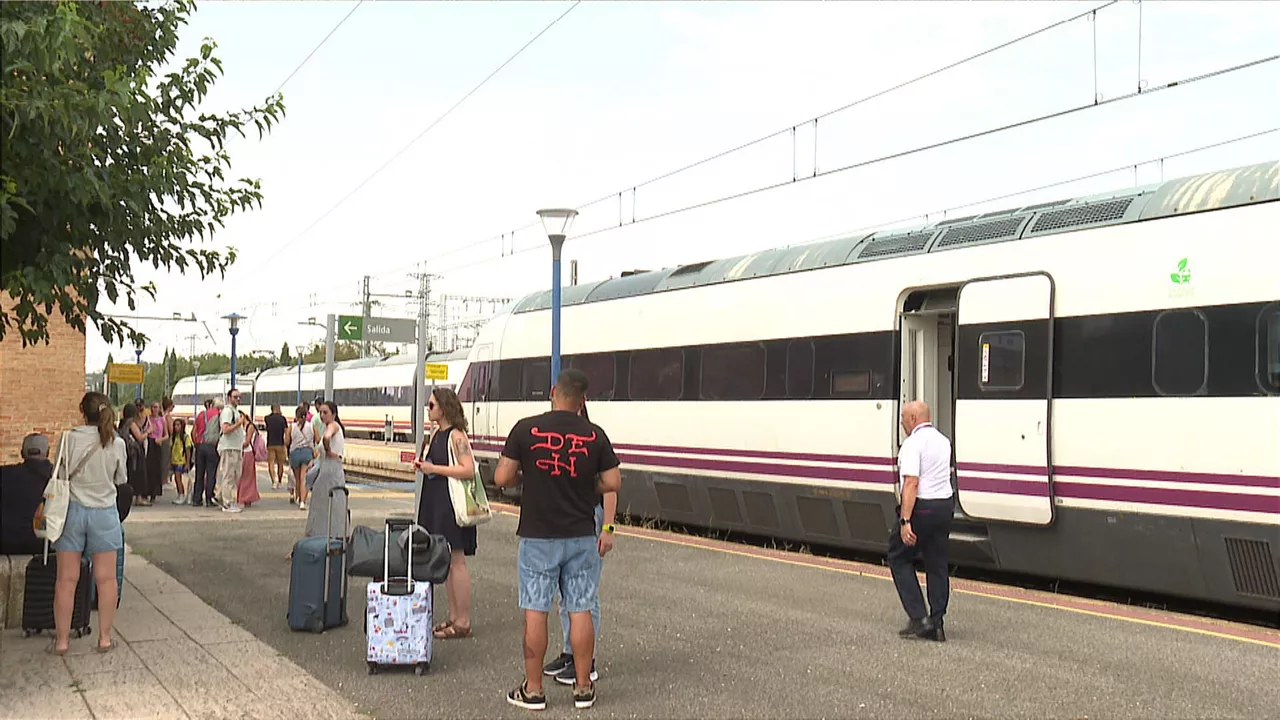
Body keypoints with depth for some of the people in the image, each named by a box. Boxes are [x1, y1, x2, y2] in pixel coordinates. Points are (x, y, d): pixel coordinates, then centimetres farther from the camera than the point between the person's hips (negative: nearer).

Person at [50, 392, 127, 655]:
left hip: (73, 509, 0)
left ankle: (62, 640, 13)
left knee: (66, 579, 7)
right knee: (106, 578, 9)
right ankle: (105, 638, 14)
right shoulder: (117, 444, -7)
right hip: (104, 513, 0)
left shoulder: (70, 438, -11)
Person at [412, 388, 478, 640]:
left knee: (456, 561, -6)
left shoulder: (456, 436, -13)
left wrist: (434, 468, -20)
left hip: (451, 503, -10)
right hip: (435, 501, 10)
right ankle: (454, 617, 21)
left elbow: (469, 470, -22)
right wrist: (422, 465, 6)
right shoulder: (435, 435, 14)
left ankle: (463, 623, -2)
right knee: (445, 562, 13)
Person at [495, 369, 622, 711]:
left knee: (535, 611, 5)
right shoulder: (594, 435, -3)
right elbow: (613, 483, -1)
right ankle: (583, 688, 15)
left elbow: (502, 478, -7)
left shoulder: (526, 429, -8)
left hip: (537, 536, -2)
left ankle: (533, 690, 10)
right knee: (580, 610, 8)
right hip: (581, 536, 2)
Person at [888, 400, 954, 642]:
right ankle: (937, 624, 10)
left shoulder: (913, 443, -14)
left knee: (899, 559, 6)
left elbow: (911, 483, -22)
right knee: (937, 565, 11)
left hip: (921, 508, -8)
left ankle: (919, 618, -2)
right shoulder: (943, 441, 13)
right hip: (945, 505, 8)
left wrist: (905, 521, -25)